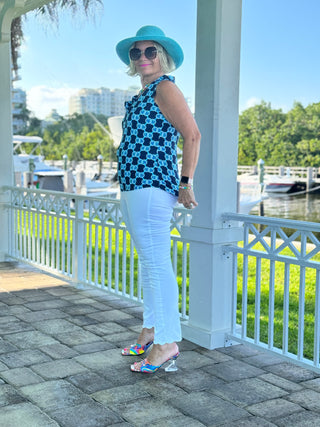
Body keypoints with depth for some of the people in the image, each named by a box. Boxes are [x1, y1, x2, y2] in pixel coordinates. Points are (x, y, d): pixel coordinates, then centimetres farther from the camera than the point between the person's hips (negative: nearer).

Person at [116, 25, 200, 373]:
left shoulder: (164, 88, -8)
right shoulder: (141, 95, 20)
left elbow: (192, 135, -16)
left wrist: (186, 183, -17)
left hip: (151, 189, -10)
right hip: (133, 189, 10)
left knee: (157, 264, -9)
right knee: (148, 263, 15)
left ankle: (167, 343, -2)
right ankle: (151, 330, 26)